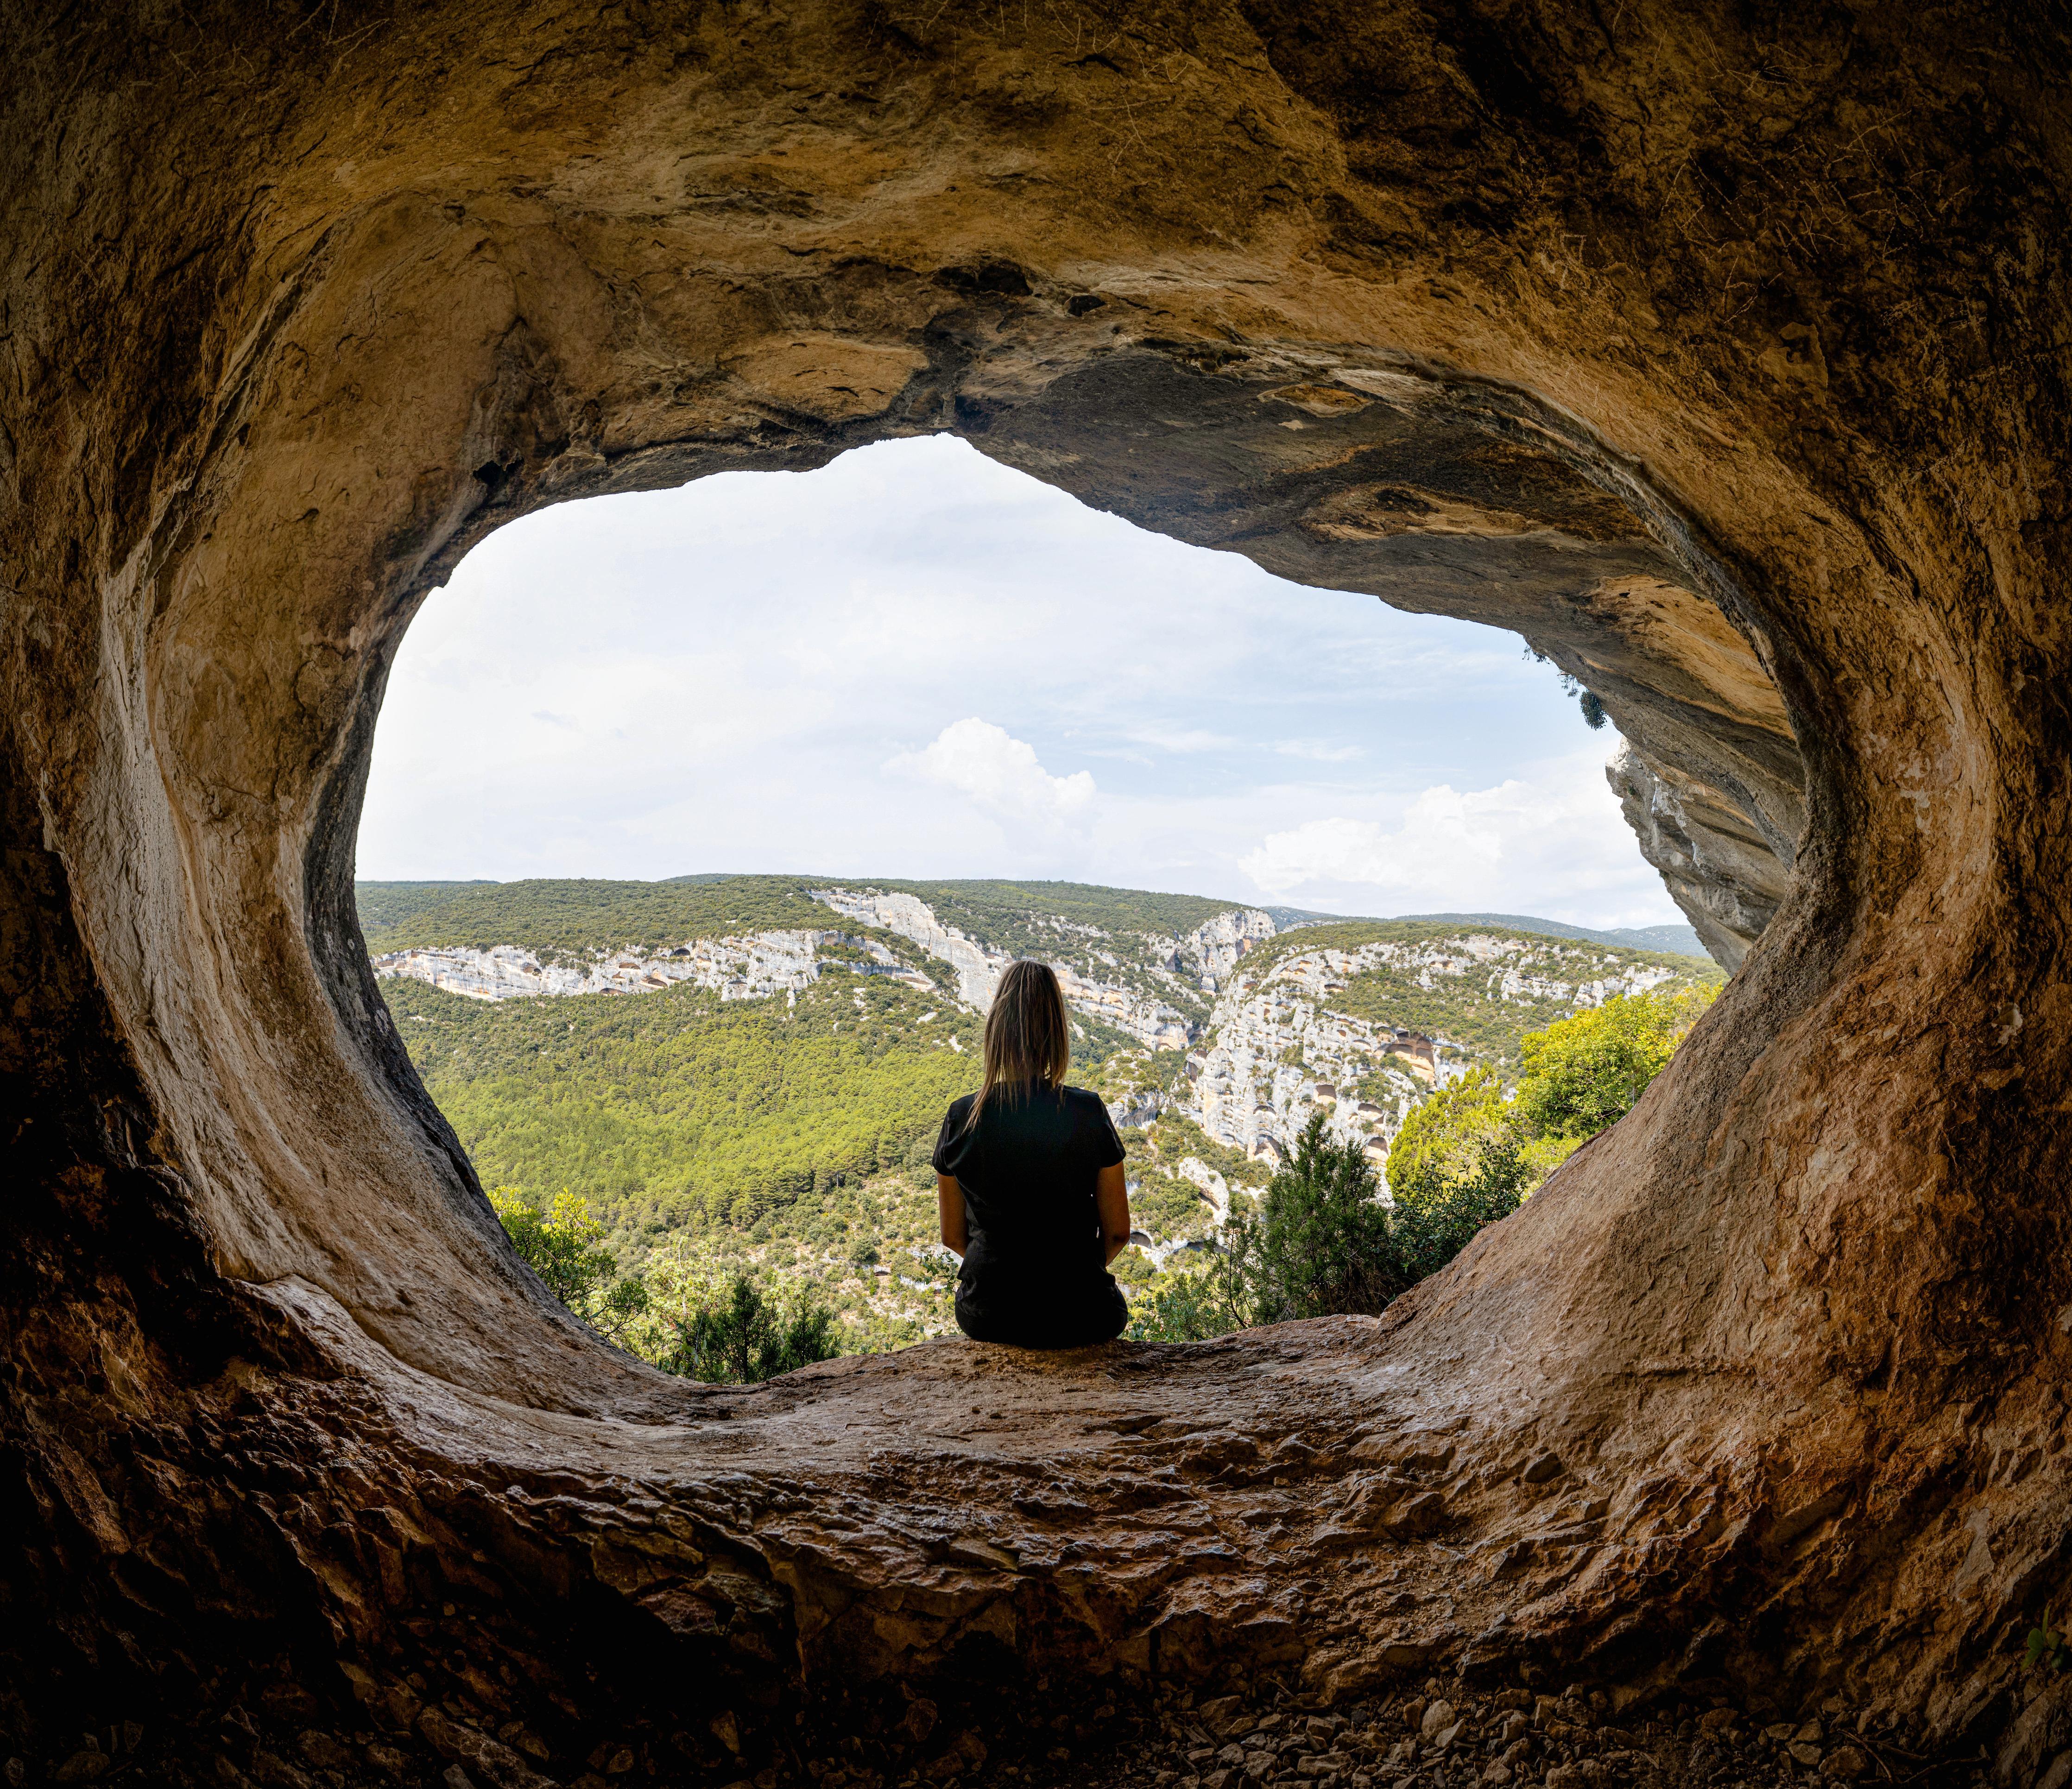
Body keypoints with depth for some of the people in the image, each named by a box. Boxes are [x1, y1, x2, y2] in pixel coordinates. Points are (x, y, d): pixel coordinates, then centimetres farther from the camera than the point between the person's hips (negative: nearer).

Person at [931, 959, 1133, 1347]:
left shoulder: (962, 1117, -11)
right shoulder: (1089, 1113, -14)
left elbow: (953, 1236, 1)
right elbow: (1118, 1232, -5)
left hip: (988, 1316, 1)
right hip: (1081, 1321, -1)